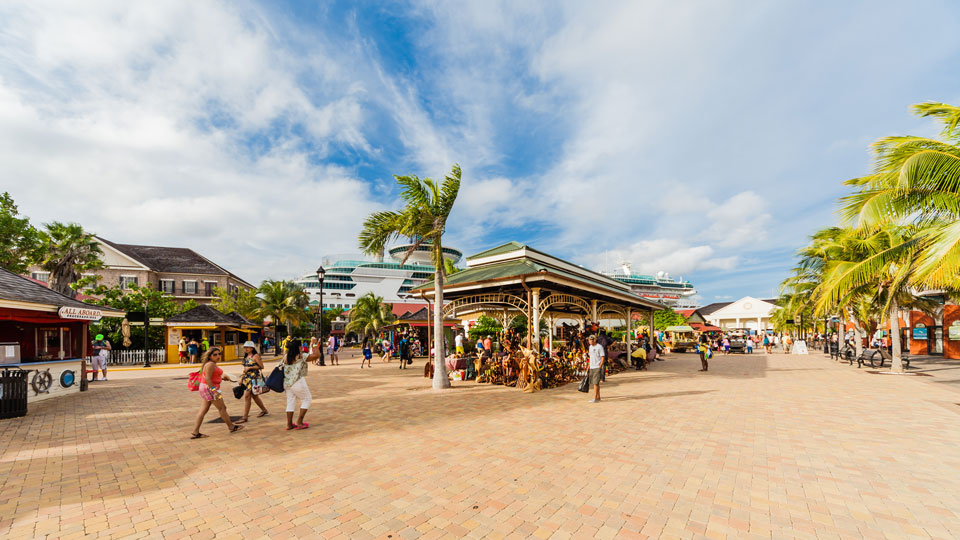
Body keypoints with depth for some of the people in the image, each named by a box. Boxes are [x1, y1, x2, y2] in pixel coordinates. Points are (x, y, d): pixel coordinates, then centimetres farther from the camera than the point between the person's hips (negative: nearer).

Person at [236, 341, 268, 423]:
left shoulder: (256, 356, -9)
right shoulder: (246, 357, 15)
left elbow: (261, 366, -13)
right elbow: (245, 369, 21)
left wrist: (250, 368, -16)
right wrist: (241, 378, 15)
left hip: (254, 378, -9)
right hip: (247, 378, 9)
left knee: (247, 396, -11)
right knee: (254, 396, 16)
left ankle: (245, 417, -5)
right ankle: (264, 410, 31)